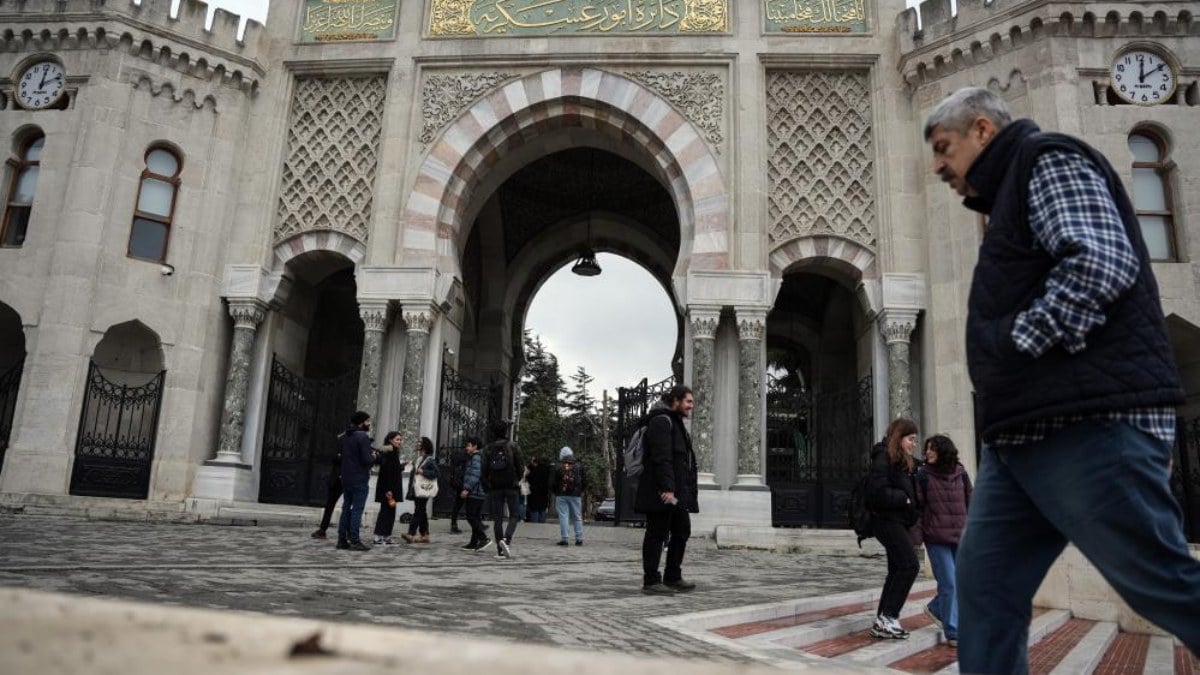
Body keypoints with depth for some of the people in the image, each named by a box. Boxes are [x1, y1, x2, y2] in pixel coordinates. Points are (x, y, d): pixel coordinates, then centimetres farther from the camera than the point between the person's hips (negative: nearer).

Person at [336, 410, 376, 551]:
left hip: (346, 479, 7)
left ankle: (342, 539, 13)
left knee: (346, 509, 12)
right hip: (360, 479, -7)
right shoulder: (363, 437, -14)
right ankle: (354, 541, -6)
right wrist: (373, 456, 0)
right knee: (357, 510, -5)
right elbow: (367, 460, -20)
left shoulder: (343, 438, 11)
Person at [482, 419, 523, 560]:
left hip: (495, 487, 2)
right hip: (511, 486, -2)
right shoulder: (512, 446, -5)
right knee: (513, 515, 7)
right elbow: (520, 467, -7)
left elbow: (484, 469, 0)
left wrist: (488, 484, 13)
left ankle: (500, 550, 4)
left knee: (497, 518, 6)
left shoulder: (489, 449, 2)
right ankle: (506, 539, -18)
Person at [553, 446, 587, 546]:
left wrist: (556, 493, 15)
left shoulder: (558, 468, -2)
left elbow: (554, 483, 0)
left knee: (563, 516, 0)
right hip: (575, 495, 2)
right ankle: (579, 539, 7)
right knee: (577, 517, 8)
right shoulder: (578, 466, 3)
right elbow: (584, 481, 6)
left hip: (561, 496, -1)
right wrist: (580, 491, 19)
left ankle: (564, 539, -3)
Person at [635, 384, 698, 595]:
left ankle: (673, 578, 24)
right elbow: (662, 458, -21)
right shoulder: (662, 421, -11)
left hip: (678, 492, 11)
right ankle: (651, 582, 2)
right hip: (662, 493, -11)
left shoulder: (677, 423, 22)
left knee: (682, 532, 14)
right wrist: (667, 488, -26)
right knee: (657, 534, -4)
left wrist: (687, 492, 21)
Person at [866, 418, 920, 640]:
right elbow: (878, 491, -22)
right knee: (909, 564, -14)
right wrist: (904, 498, -14)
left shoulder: (903, 461, 19)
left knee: (897, 570, 9)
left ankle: (882, 623, 15)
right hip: (887, 520, -10)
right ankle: (888, 617, -8)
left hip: (898, 521, 10)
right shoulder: (884, 457, -12)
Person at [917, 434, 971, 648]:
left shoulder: (960, 473, 6)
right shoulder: (924, 474, -2)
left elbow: (969, 503, 13)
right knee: (949, 583, -5)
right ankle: (953, 633, 3)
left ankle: (935, 609, 33)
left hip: (960, 536, 4)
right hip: (936, 537, -4)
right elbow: (918, 505, -3)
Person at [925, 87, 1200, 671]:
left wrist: (1014, 344, -14)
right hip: (1026, 431, 10)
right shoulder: (1012, 193, 27)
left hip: (1089, 422, -10)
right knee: (983, 578, 5)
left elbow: (1099, 265, -18)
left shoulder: (1049, 160, 0)